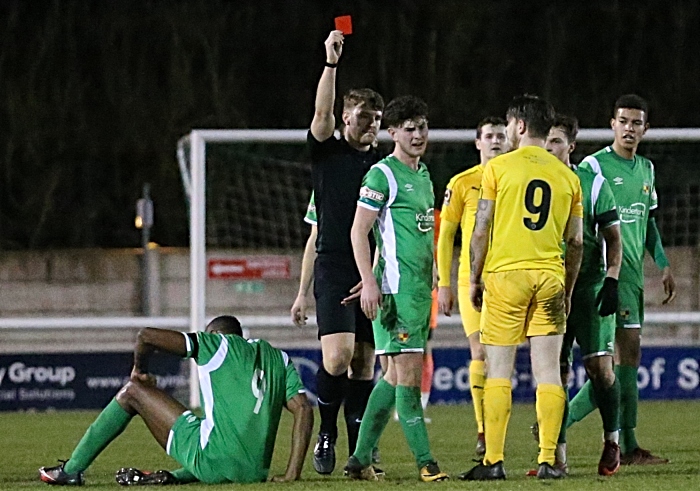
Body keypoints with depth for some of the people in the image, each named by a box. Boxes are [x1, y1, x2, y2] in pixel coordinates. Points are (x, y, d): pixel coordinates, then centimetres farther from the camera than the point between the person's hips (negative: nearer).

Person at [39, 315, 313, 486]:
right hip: (256, 471, 5)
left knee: (132, 391, 12)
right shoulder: (280, 359, 20)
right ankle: (177, 476, 14)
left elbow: (147, 336, 2)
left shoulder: (216, 344, 8)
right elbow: (303, 409, 9)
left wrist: (139, 370, 23)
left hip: (215, 461, -5)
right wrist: (292, 474, 8)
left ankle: (72, 470, 16)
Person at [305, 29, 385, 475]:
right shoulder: (328, 153, 4)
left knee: (365, 363, 5)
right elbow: (322, 113, -14)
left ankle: (360, 452, 9)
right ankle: (326, 433, 4)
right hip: (334, 268, -4)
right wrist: (332, 63, -24)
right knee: (338, 358, -16)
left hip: (375, 272, 4)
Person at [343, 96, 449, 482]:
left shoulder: (423, 175, 18)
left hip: (419, 287, 9)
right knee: (409, 371, -10)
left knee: (395, 374, 9)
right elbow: (359, 230, -11)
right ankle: (425, 461, -11)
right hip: (396, 287, -9)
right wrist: (369, 282, -19)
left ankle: (361, 458, 14)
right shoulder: (383, 174, -8)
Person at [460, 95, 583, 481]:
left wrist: (475, 279, 7)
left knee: (498, 372, 0)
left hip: (506, 275, -3)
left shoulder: (498, 167, -1)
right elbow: (575, 242, 10)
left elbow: (481, 231, -3)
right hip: (550, 276, 3)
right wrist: (567, 290, 18)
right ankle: (547, 460, 0)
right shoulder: (567, 176, 9)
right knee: (548, 372, 3)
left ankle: (493, 461, -2)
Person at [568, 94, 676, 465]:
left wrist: (663, 265, 19)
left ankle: (559, 423, 13)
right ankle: (628, 447, -11)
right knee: (628, 351, -13)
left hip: (634, 274, 8)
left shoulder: (646, 169, 16)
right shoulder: (595, 165, -7)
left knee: (611, 362, 6)